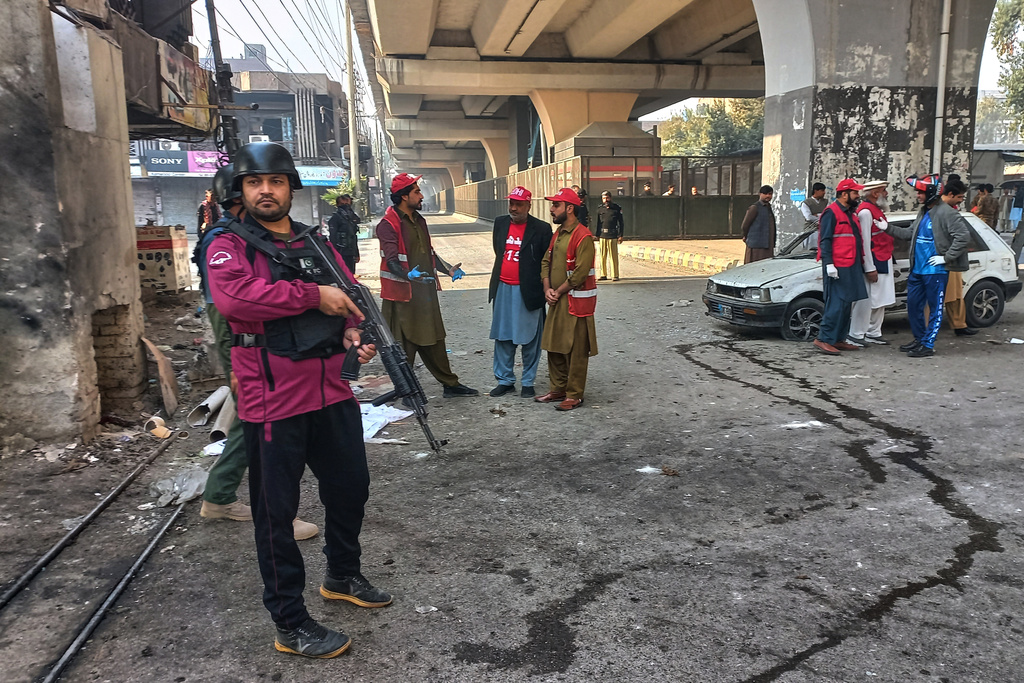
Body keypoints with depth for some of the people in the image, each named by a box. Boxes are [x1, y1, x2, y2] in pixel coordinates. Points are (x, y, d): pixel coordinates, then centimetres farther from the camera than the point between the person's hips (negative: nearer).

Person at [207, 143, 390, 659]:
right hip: (273, 403, -6)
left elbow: (349, 297, 18)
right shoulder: (230, 246, -5)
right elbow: (234, 296, -25)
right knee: (277, 511, 5)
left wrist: (353, 332, -4)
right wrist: (314, 296, -23)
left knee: (350, 488, 19)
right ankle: (291, 625, 20)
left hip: (333, 393, 7)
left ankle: (343, 577, 44)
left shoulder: (317, 244, 12)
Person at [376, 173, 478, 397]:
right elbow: (391, 261, -22)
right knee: (404, 345, 1)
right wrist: (408, 275, -40)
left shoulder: (419, 220, 15)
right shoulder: (389, 224, -13)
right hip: (403, 294, -8)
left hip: (426, 290, 8)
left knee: (434, 340, 16)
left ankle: (450, 383, 25)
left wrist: (448, 269, 11)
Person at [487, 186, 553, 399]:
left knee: (529, 340, 4)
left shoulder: (541, 228, -7)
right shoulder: (500, 223, 8)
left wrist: (543, 284, -3)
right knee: (502, 337, 10)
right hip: (502, 289, 5)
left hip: (528, 291, -5)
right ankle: (505, 380, 21)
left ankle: (528, 382, 17)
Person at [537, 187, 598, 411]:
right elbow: (546, 262, 13)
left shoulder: (583, 237, -16)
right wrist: (548, 289, -2)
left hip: (576, 300, -9)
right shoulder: (558, 233, 13)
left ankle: (574, 395, 9)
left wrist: (558, 292, -12)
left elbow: (579, 274, -20)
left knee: (575, 351, 0)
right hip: (557, 300, 9)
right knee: (554, 346, 14)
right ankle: (558, 390, 26)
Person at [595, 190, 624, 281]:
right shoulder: (600, 209, 12)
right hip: (602, 236, 3)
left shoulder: (617, 208, 4)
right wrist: (597, 235, 12)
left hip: (612, 236, -3)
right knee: (603, 256, 5)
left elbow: (621, 223, 5)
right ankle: (603, 274, 13)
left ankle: (615, 275, 3)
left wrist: (620, 235, -1)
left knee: (614, 256, -3)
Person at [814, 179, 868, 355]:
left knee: (846, 305, 10)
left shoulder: (849, 213, 20)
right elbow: (825, 240, -15)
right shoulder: (831, 212, -8)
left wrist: (860, 263, 26)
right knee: (837, 304, -13)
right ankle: (824, 339, -10)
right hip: (837, 268, -10)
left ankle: (839, 339, 16)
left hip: (851, 267, 10)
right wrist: (829, 264, -22)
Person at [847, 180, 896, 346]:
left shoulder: (877, 210, 18)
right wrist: (870, 269, -20)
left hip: (884, 263, 10)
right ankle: (855, 335, -1)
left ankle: (873, 333, 21)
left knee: (880, 301, 13)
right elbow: (865, 242, -18)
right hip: (873, 263, -10)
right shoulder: (865, 211, -13)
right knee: (866, 300, -7)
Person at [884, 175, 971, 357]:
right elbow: (910, 233, 20)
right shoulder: (923, 212, 13)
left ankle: (928, 345, 6)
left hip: (935, 272, -9)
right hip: (917, 270, 9)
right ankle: (919, 339, 27)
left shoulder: (946, 213, -15)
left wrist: (946, 257, -19)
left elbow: (964, 236, -21)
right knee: (913, 306, 14)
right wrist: (888, 228, 11)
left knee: (934, 308, 1)